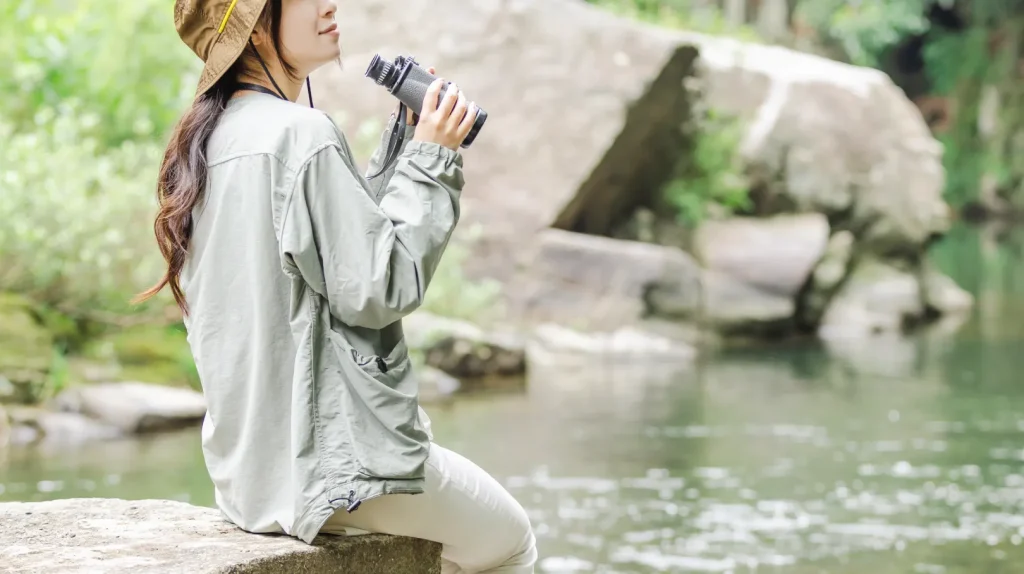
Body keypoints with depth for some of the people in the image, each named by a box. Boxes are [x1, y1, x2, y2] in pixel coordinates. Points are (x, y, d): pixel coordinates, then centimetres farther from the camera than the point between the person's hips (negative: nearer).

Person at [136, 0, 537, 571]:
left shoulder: (204, 140, 9)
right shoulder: (301, 135, -19)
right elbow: (375, 290, -18)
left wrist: (404, 147, 9)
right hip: (331, 455, -9)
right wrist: (431, 161, -11)